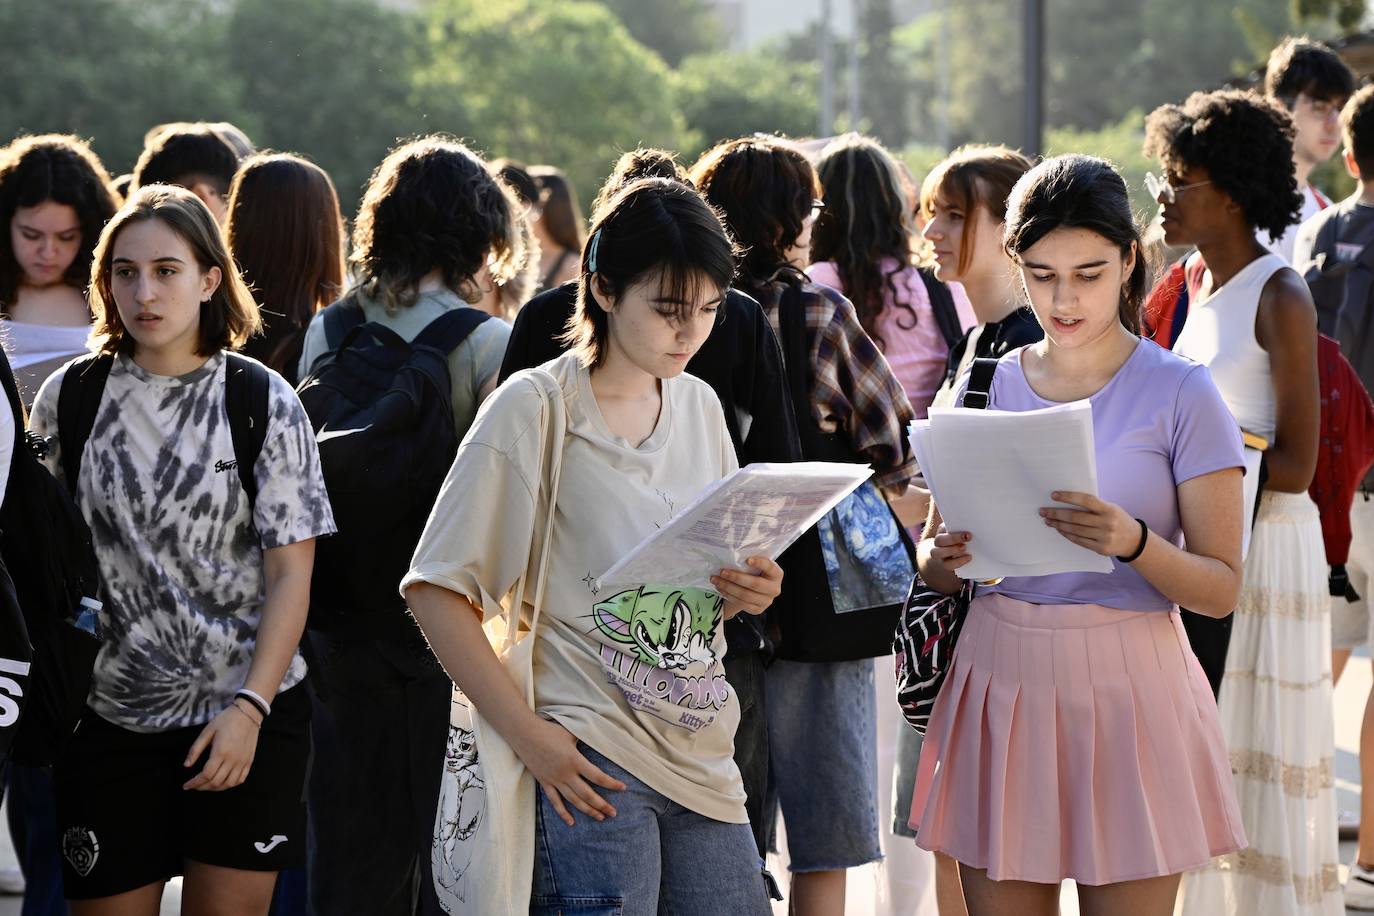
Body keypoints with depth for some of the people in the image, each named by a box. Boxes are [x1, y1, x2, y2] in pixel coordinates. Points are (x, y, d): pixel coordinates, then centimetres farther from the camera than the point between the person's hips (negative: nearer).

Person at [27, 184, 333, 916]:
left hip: (246, 715, -1)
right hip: (109, 714, 1)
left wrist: (250, 708, -13)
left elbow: (291, 573, -4)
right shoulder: (68, 398, 4)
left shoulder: (265, 402, -2)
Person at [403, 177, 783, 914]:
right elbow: (437, 591, -9)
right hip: (592, 763, -6)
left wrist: (751, 593, -1)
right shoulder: (533, 410, -6)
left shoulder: (699, 406, 13)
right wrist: (531, 737, -16)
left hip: (702, 758, 6)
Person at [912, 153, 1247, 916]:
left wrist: (1134, 543, -25)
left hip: (1127, 688, -3)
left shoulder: (1179, 394, -3)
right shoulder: (988, 387, 7)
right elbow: (934, 563, 12)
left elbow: (1222, 587, -7)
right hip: (1001, 681, 3)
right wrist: (944, 558, -11)